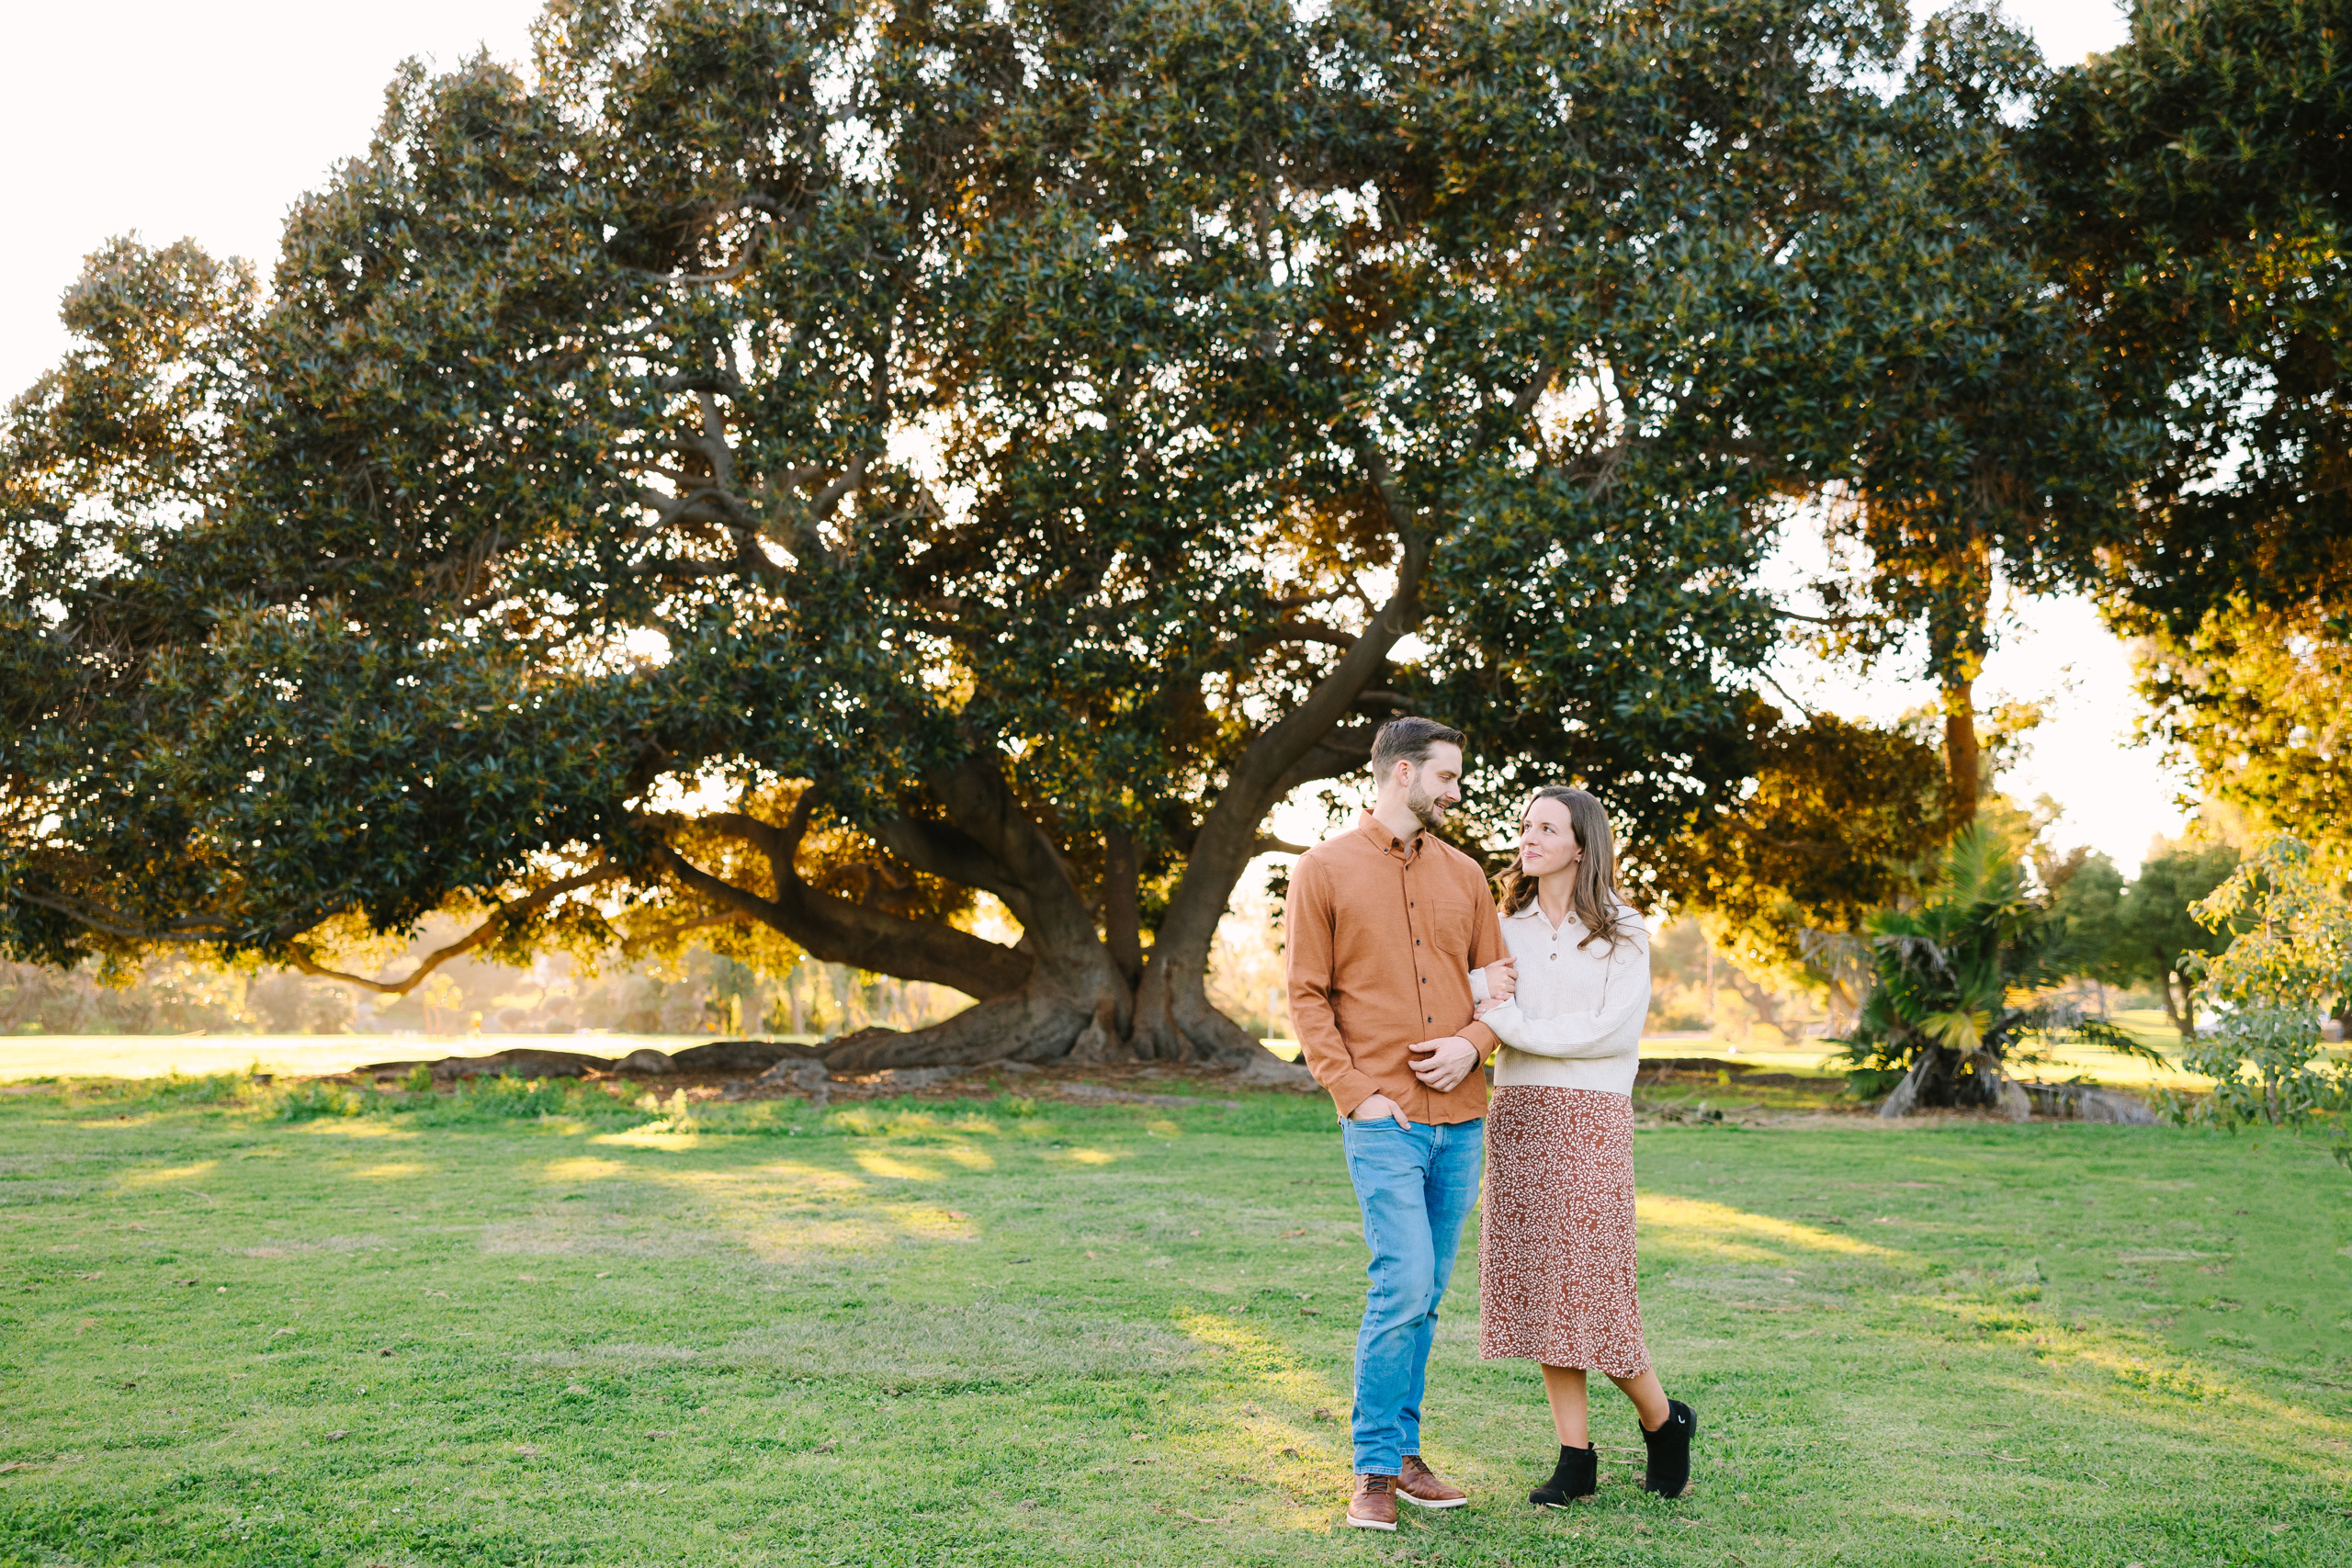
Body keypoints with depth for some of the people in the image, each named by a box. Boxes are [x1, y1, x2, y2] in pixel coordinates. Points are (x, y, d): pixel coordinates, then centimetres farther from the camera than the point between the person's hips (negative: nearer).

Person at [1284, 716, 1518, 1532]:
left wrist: (1471, 1042, -5)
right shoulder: (1323, 870, -1)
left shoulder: (1462, 873, 13)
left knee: (1424, 1295, 9)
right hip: (1384, 1119, -5)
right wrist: (1356, 1093, -11)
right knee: (1403, 1284, -12)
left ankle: (1402, 1452, 19)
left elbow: (1497, 977, 16)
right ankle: (1376, 1470, -1)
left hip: (1460, 1115, 5)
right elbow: (1307, 998, -3)